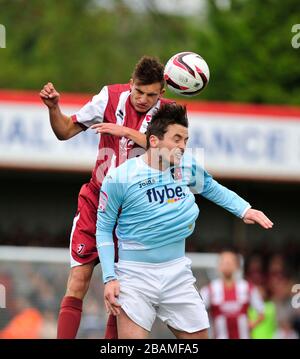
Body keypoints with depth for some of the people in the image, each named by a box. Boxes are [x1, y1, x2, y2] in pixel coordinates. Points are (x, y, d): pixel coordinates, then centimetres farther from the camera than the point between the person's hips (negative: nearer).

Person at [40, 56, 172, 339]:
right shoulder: (112, 97, -3)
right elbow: (65, 131, 3)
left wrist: (126, 131, -32)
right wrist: (53, 108, -15)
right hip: (96, 200, 0)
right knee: (78, 280, -11)